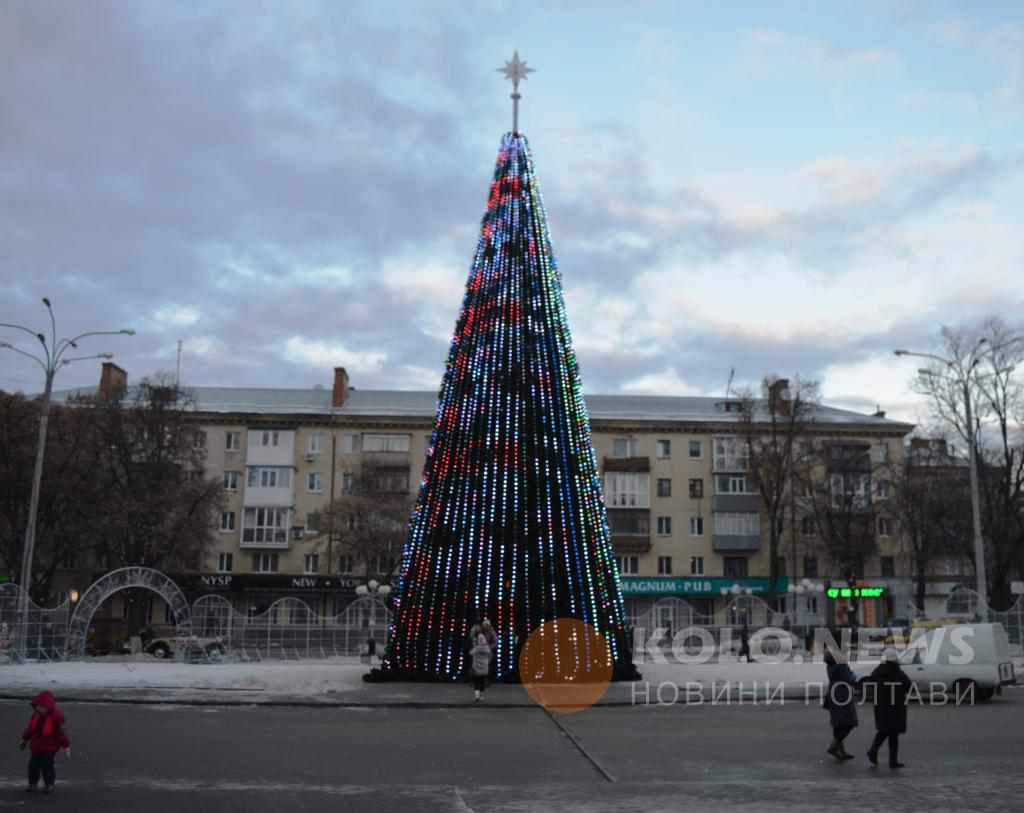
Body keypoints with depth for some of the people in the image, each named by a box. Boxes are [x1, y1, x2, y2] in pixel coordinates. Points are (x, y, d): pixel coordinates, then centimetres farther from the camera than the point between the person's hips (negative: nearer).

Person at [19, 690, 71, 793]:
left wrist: (66, 746, -16)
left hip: (50, 746, -6)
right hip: (37, 744, 6)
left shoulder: (56, 716, -18)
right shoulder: (36, 714, 1)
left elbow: (61, 732, -17)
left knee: (47, 765, -6)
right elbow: (31, 728, 17)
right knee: (33, 764, 8)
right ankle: (32, 783, 25)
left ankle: (49, 785, 8)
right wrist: (25, 739, 25)